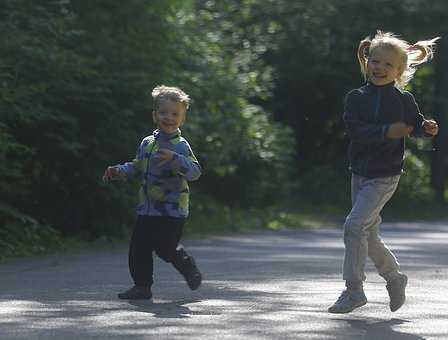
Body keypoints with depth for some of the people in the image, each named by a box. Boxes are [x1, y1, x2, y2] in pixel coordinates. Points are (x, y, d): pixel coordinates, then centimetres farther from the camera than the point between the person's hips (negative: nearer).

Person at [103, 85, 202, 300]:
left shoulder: (180, 146, -8)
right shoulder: (147, 143, 12)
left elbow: (195, 171, -20)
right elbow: (136, 168, 27)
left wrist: (174, 159, -33)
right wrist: (118, 171, 12)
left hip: (172, 211, -6)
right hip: (147, 209, 6)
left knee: (166, 248, -7)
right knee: (138, 248, 2)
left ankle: (189, 267, 22)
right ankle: (142, 286, 12)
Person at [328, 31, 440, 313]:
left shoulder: (404, 100, -4)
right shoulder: (356, 98, -2)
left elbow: (416, 125, 9)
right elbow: (354, 130, -16)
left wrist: (428, 129, -14)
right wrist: (386, 132, -28)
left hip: (385, 177, -4)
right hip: (360, 173, 4)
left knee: (355, 225, -17)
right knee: (369, 236, 13)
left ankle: (354, 290, -9)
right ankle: (395, 278, 36)